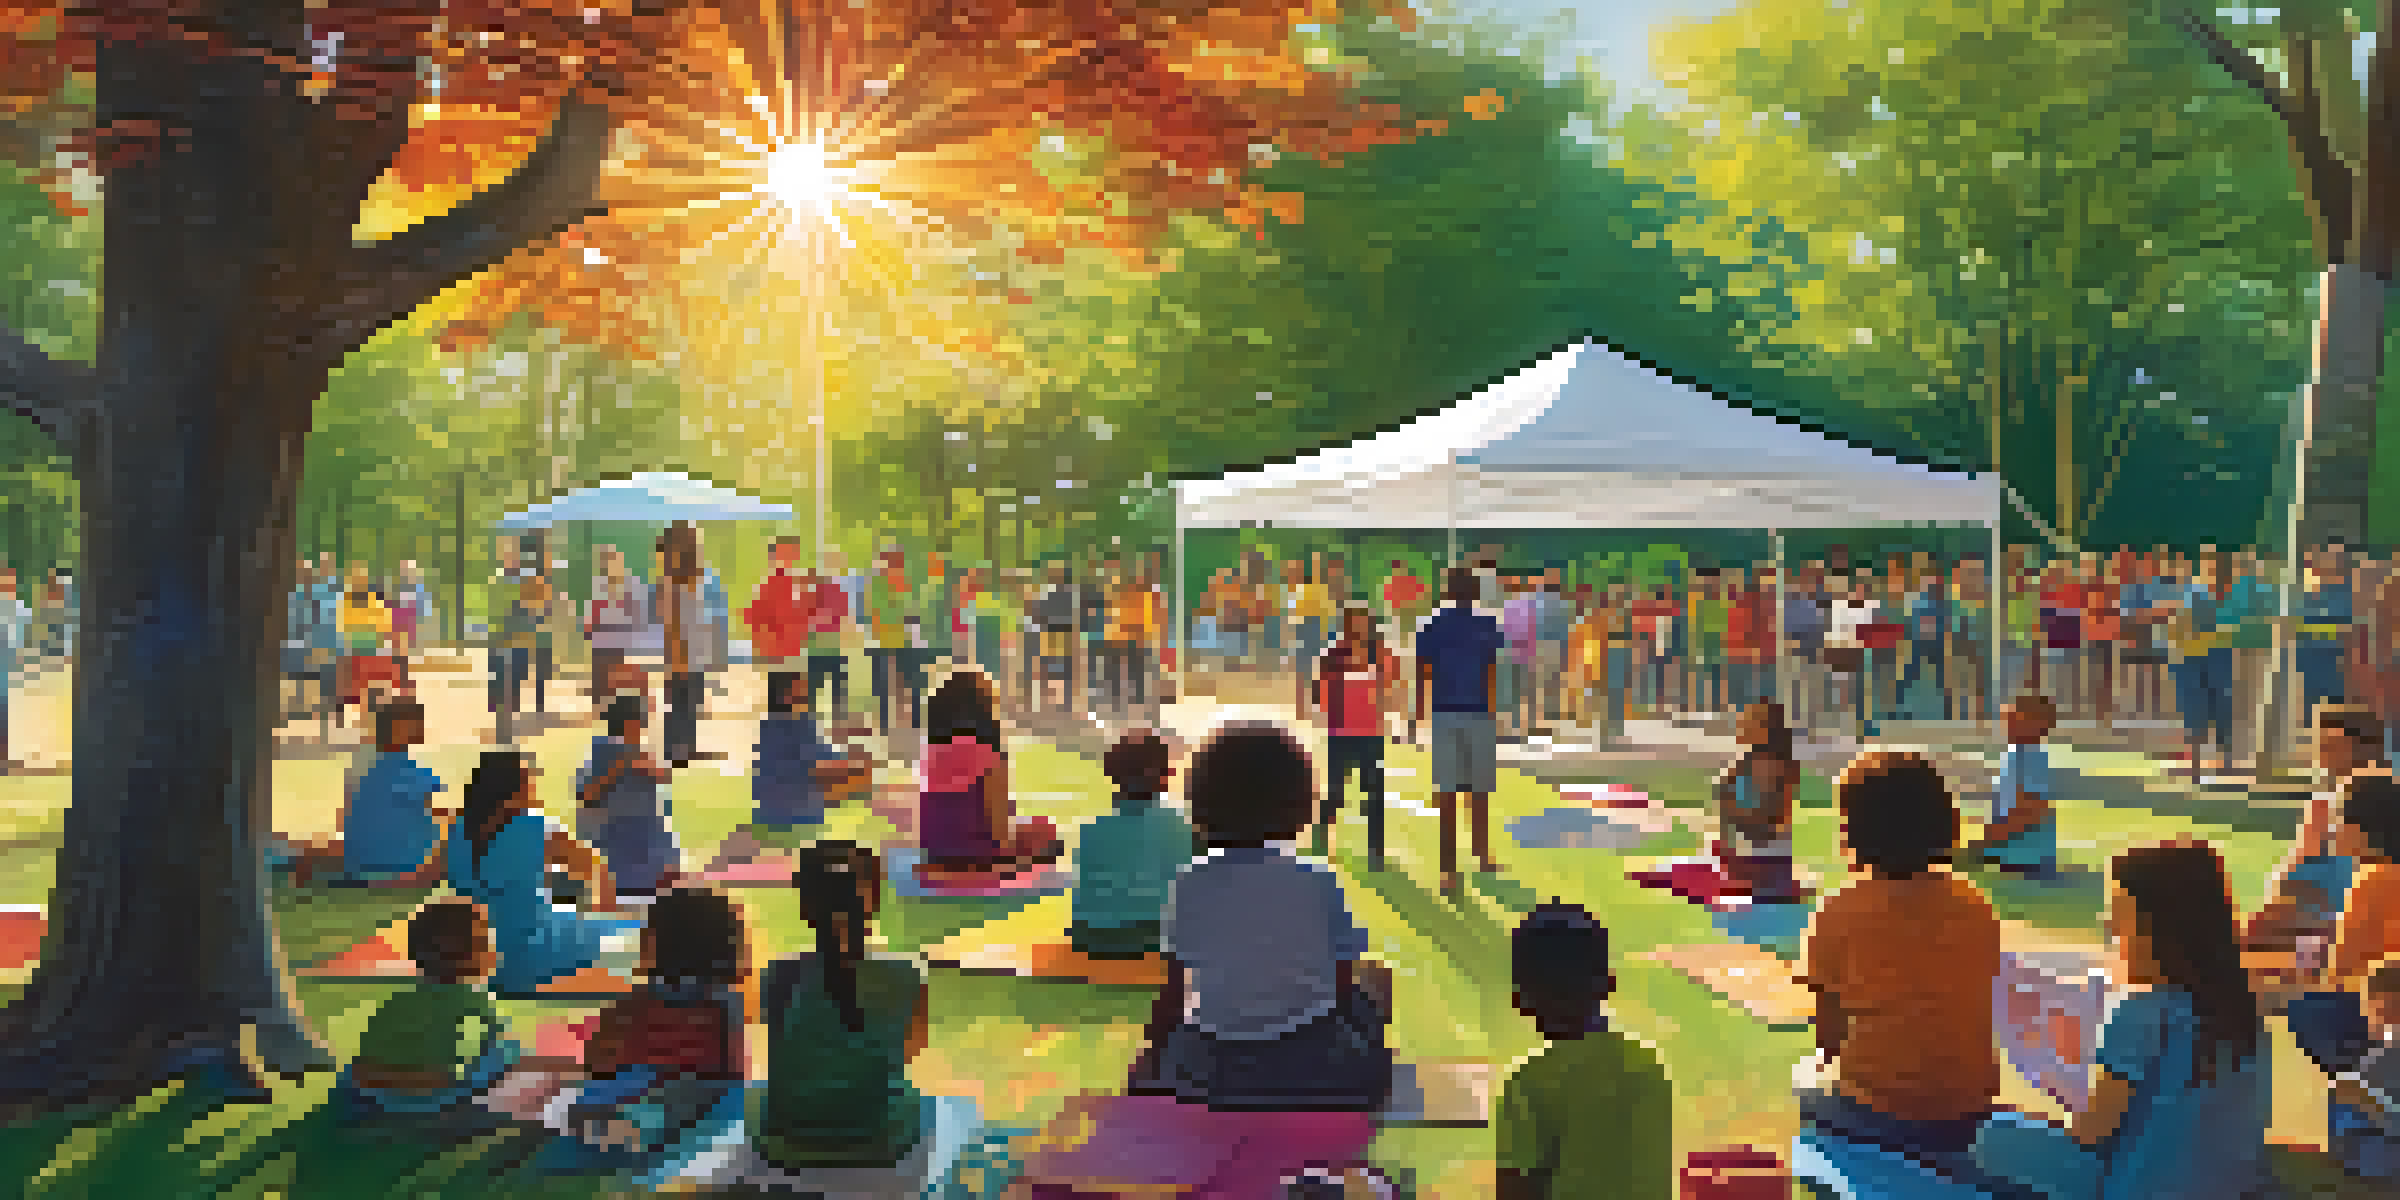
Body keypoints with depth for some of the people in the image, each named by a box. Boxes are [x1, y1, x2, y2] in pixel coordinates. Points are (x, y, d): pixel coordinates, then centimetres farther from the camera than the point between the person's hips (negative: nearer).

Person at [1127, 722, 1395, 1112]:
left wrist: (1153, 1056, 15)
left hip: (1215, 1070, 3)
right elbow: (1344, 982, -4)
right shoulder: (1319, 883, -10)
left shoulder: (1190, 886, -5)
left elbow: (1174, 992, 0)